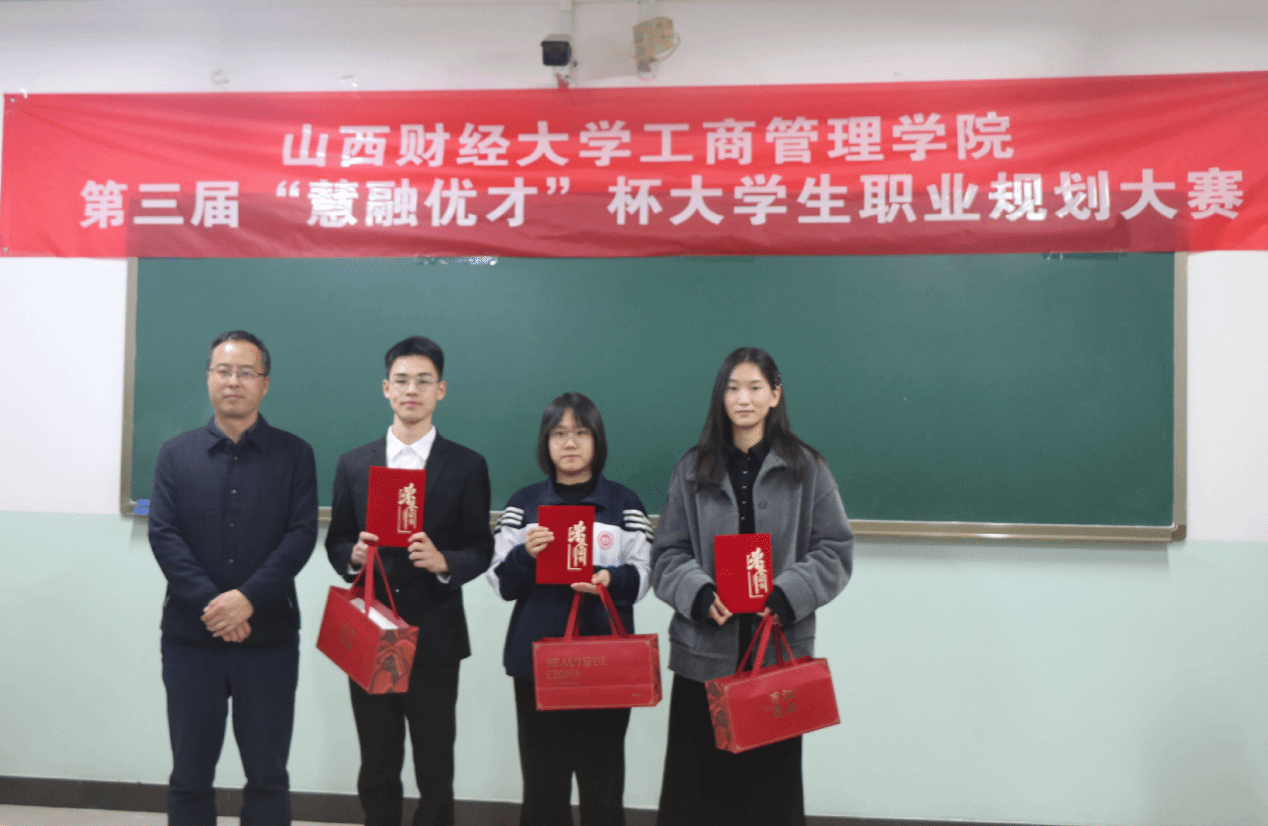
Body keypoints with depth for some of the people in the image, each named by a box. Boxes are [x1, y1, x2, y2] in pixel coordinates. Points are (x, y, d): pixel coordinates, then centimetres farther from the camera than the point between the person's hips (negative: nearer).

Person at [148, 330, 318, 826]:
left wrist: (248, 598, -19)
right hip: (190, 637, 2)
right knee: (189, 776, 12)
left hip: (269, 638, -1)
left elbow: (301, 536, -7)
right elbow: (163, 535, -3)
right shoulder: (175, 455, 7)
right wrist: (210, 603, -16)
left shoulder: (294, 454, 2)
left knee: (267, 775, 9)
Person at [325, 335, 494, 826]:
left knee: (435, 771, 6)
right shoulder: (353, 464, 8)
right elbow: (335, 542, 9)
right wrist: (353, 555, -13)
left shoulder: (467, 466, 1)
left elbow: (480, 549, 0)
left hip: (434, 637, -2)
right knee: (377, 768, 13)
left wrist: (444, 562, -20)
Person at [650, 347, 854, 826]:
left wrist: (787, 596, -14)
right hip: (704, 649, 1)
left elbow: (835, 550, 2)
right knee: (697, 777, 3)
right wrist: (700, 594, -14)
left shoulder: (806, 469, 4)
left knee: (771, 777, 5)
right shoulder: (693, 469, 7)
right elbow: (668, 553, 6)